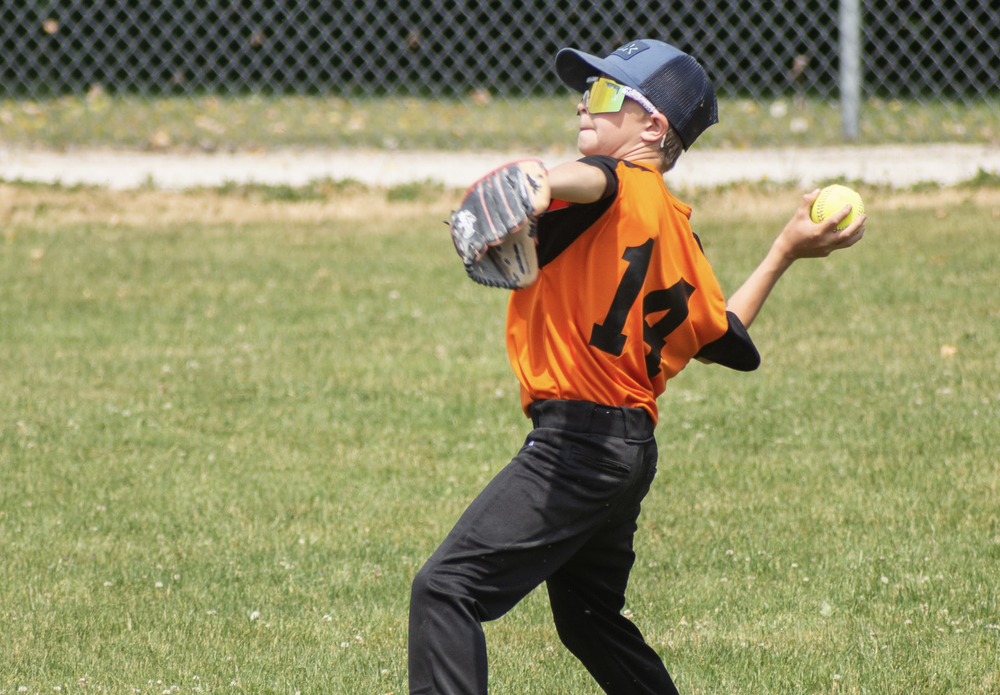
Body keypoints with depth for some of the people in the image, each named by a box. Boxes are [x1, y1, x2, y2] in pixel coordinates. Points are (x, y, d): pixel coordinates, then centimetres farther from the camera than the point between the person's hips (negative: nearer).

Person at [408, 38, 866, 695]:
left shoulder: (623, 189, -9)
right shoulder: (677, 228, 14)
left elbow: (595, 178, -35)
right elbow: (729, 341, 21)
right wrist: (785, 252, 33)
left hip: (578, 438, -10)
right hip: (632, 447, 10)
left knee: (446, 590, -16)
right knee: (590, 615, 28)